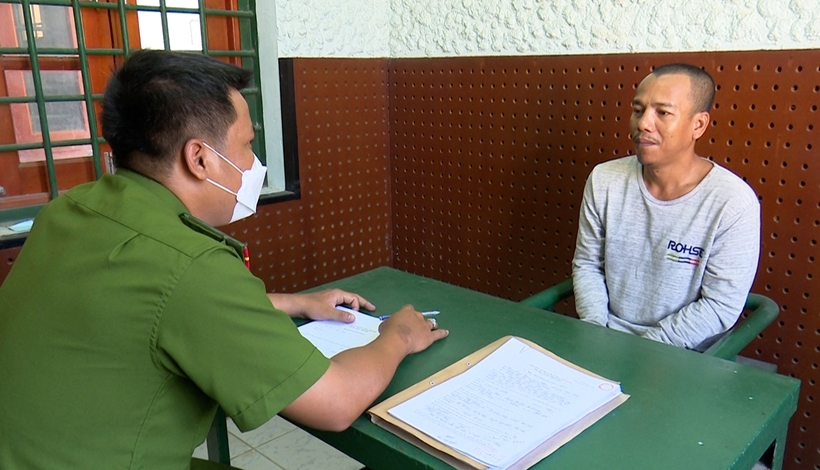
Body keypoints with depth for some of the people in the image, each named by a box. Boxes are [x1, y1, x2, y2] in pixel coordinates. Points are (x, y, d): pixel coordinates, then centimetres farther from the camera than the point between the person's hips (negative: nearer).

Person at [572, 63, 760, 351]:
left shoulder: (734, 204, -14)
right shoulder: (603, 180, -2)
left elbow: (720, 308, -12)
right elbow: (586, 265, 4)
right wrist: (595, 333, -9)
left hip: (683, 355, -3)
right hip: (606, 337, 4)